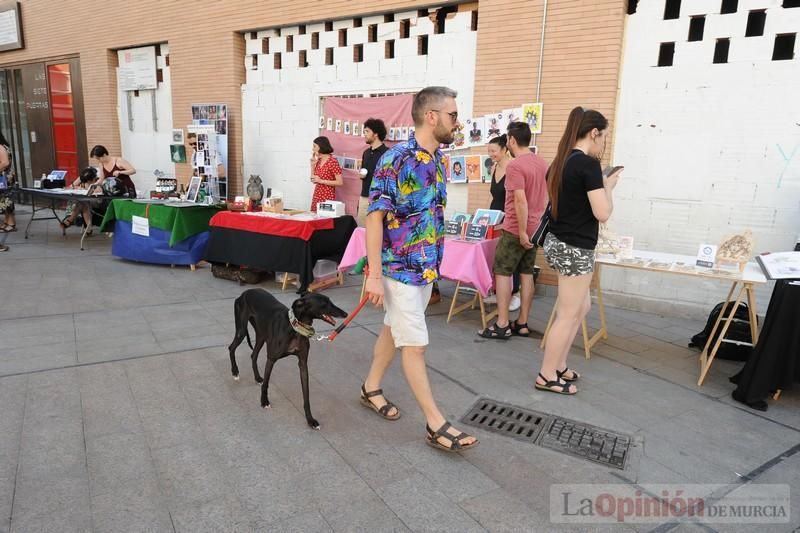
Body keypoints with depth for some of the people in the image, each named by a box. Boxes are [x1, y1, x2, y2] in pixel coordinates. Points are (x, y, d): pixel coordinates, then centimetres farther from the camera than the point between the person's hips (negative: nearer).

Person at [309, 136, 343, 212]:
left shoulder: (332, 161, -12)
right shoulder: (318, 161, 10)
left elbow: (340, 182, -16)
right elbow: (313, 180, 14)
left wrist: (321, 181, -18)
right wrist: (313, 164, 4)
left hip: (327, 197, -7)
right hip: (316, 197, 7)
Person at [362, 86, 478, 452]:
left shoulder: (438, 160, 7)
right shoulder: (395, 160, -18)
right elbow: (374, 217, -20)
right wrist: (375, 274, -22)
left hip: (427, 266, 8)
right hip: (399, 268, -8)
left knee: (393, 329, 19)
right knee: (415, 344, -1)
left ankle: (371, 388, 38)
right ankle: (436, 424, 9)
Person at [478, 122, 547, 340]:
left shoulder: (514, 166, -16)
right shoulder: (542, 163, 11)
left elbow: (521, 201, -23)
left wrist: (522, 232, -20)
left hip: (516, 229, -8)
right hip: (535, 228, 8)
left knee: (502, 272, 0)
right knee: (527, 273, 10)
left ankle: (502, 325, 1)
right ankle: (522, 324, 15)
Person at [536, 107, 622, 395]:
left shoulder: (561, 162, 9)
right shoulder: (589, 165, -17)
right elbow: (602, 213, -19)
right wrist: (608, 186, -3)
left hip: (559, 242, 9)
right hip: (575, 248, -9)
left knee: (582, 307, 21)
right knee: (568, 315, 3)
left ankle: (558, 366, 29)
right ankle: (547, 376, 15)